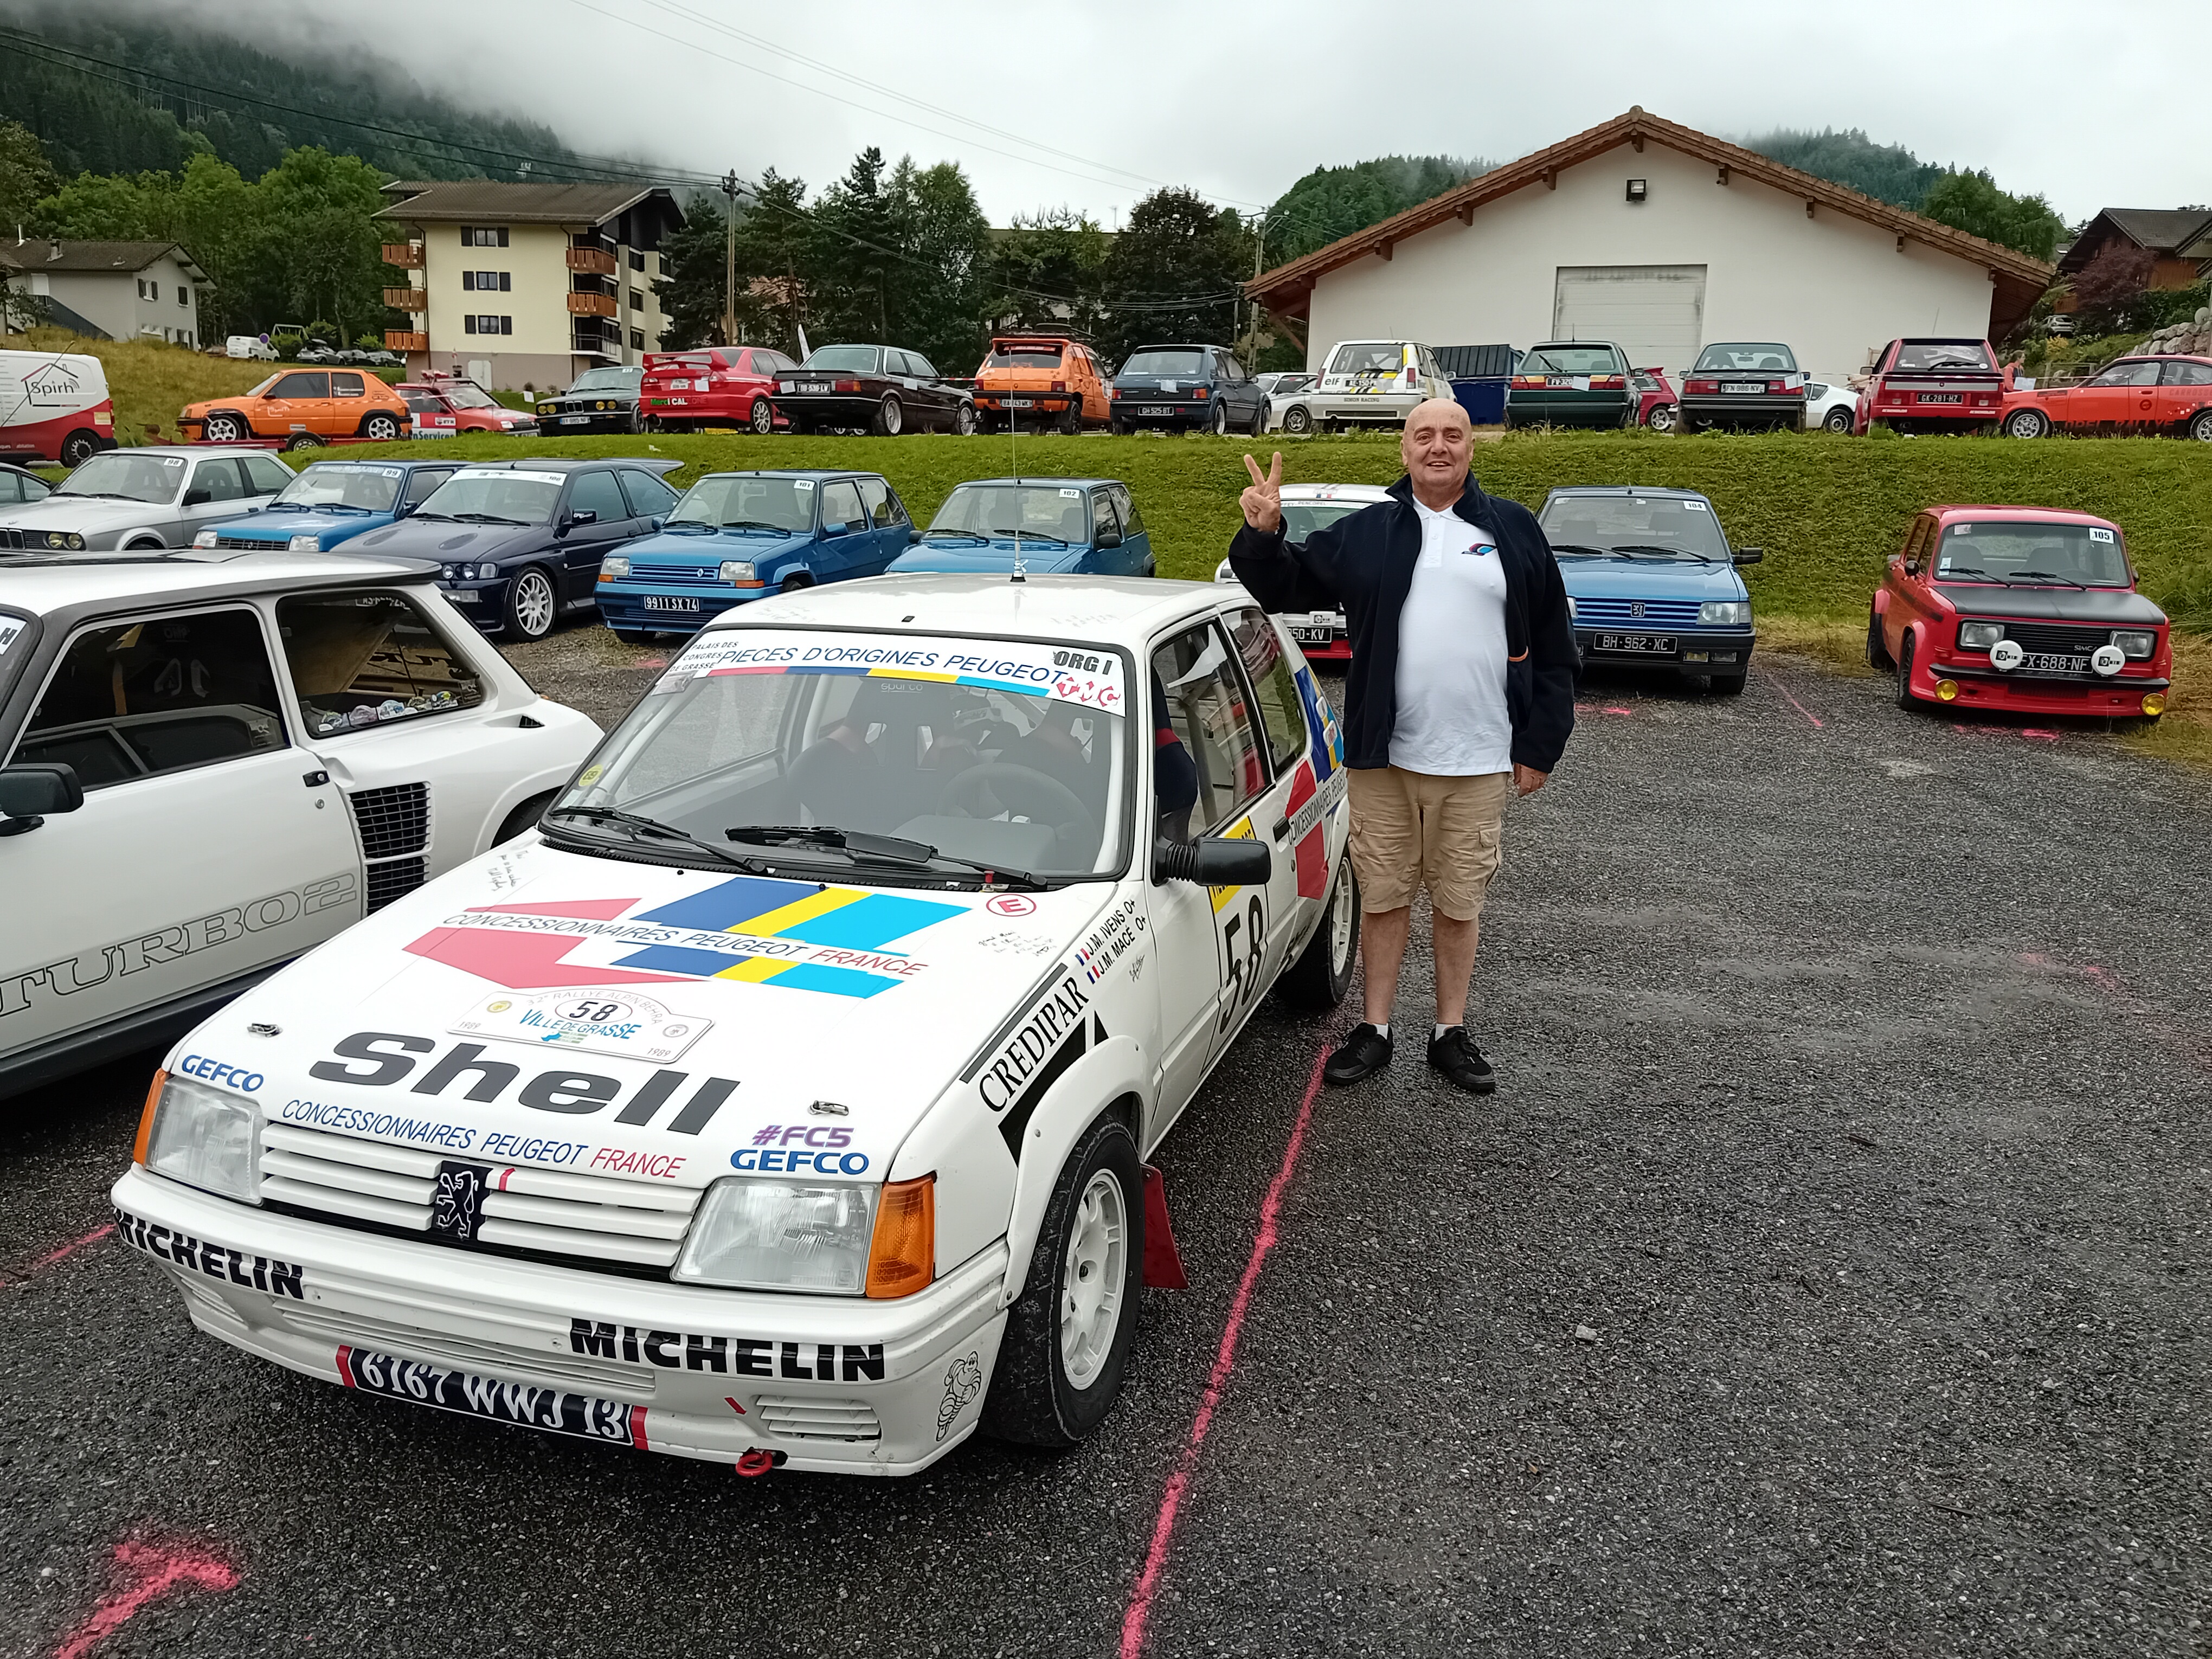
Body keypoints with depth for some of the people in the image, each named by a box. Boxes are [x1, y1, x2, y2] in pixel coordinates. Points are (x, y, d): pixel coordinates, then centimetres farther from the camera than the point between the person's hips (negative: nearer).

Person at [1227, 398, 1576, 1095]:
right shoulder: (1366, 533, 5)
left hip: (1477, 762, 0)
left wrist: (1540, 746, 2)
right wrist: (1263, 537, -15)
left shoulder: (1514, 531, 5)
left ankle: (1451, 1032, 24)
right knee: (1384, 896, 9)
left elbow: (1552, 647, 6)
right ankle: (1374, 1030, 22)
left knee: (1459, 901, 10)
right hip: (1383, 756, 1)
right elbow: (1288, 587, 6)